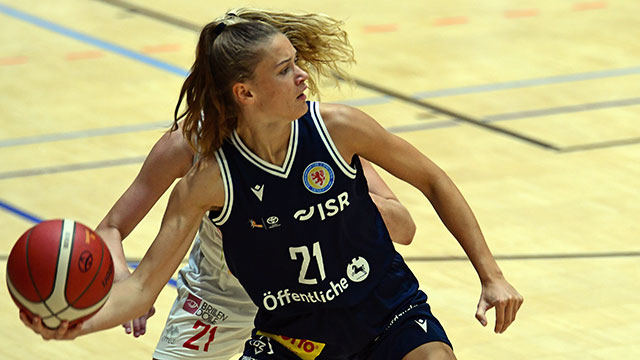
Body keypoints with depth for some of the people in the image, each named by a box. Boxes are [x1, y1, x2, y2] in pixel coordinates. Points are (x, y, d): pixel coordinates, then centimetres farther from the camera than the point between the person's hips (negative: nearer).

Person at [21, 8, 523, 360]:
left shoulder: (337, 127, -18)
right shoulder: (209, 181, -19)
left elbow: (432, 181, -3)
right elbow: (145, 284, -21)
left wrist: (491, 275, -5)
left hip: (388, 315, 1)